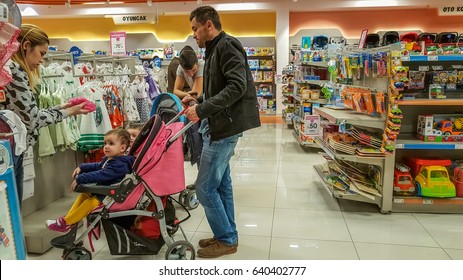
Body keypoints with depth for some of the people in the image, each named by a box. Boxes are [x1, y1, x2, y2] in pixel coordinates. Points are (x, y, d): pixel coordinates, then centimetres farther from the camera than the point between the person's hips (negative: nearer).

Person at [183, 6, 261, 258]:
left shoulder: (227, 46, -11)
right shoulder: (215, 50, 18)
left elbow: (237, 87, -24)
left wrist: (202, 109, -25)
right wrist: (198, 101, 9)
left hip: (225, 127, -10)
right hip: (219, 126, 10)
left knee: (205, 187, -4)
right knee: (221, 184, 15)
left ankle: (226, 240, 12)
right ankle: (228, 235, 27)